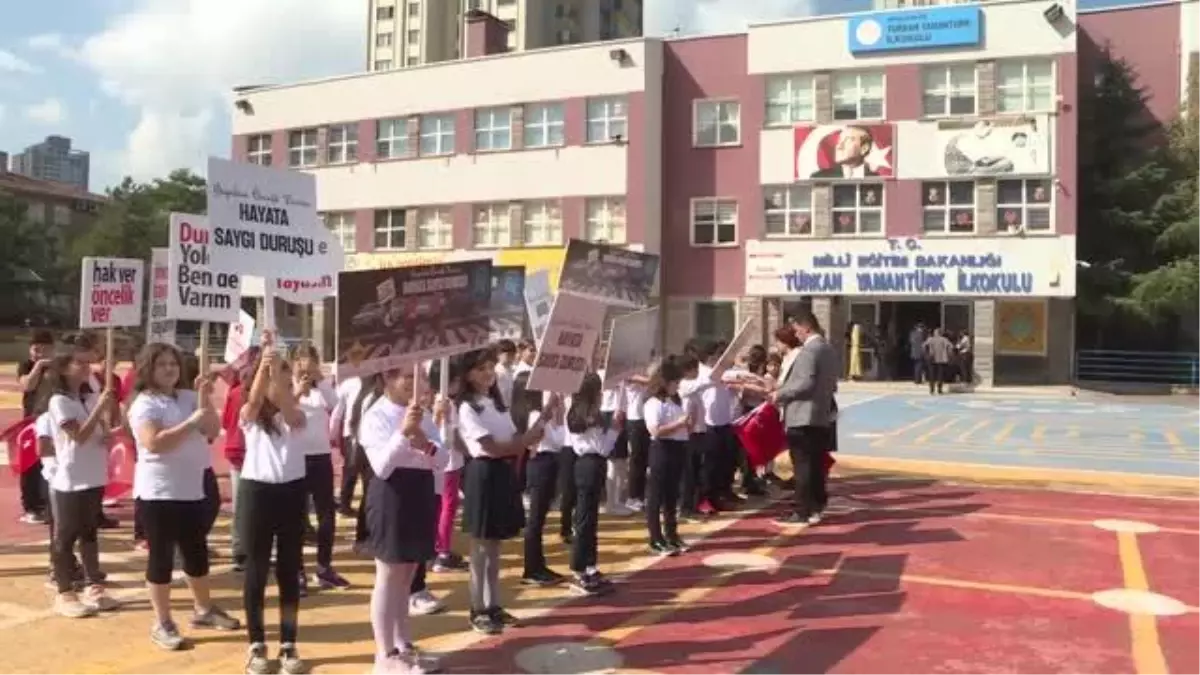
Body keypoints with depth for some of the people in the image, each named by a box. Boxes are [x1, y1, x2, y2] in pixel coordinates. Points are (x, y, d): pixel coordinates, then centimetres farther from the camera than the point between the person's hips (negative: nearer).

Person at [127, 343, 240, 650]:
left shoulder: (189, 397, 9)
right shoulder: (144, 404, -9)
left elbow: (213, 431, 1)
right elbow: (154, 443, -24)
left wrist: (205, 400, -10)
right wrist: (191, 423, -26)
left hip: (193, 488, 6)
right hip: (159, 492, -6)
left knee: (197, 551, 16)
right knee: (162, 555, 1)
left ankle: (203, 609, 31)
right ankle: (162, 623, 12)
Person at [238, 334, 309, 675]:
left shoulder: (295, 416, 4)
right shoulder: (249, 415, 1)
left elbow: (291, 412, -20)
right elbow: (255, 399, -23)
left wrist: (278, 370, -34)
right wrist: (264, 361, -39)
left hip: (291, 491, 2)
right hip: (257, 490, -2)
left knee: (289, 570, 7)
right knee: (257, 569, 6)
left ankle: (288, 645, 16)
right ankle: (256, 645, 17)